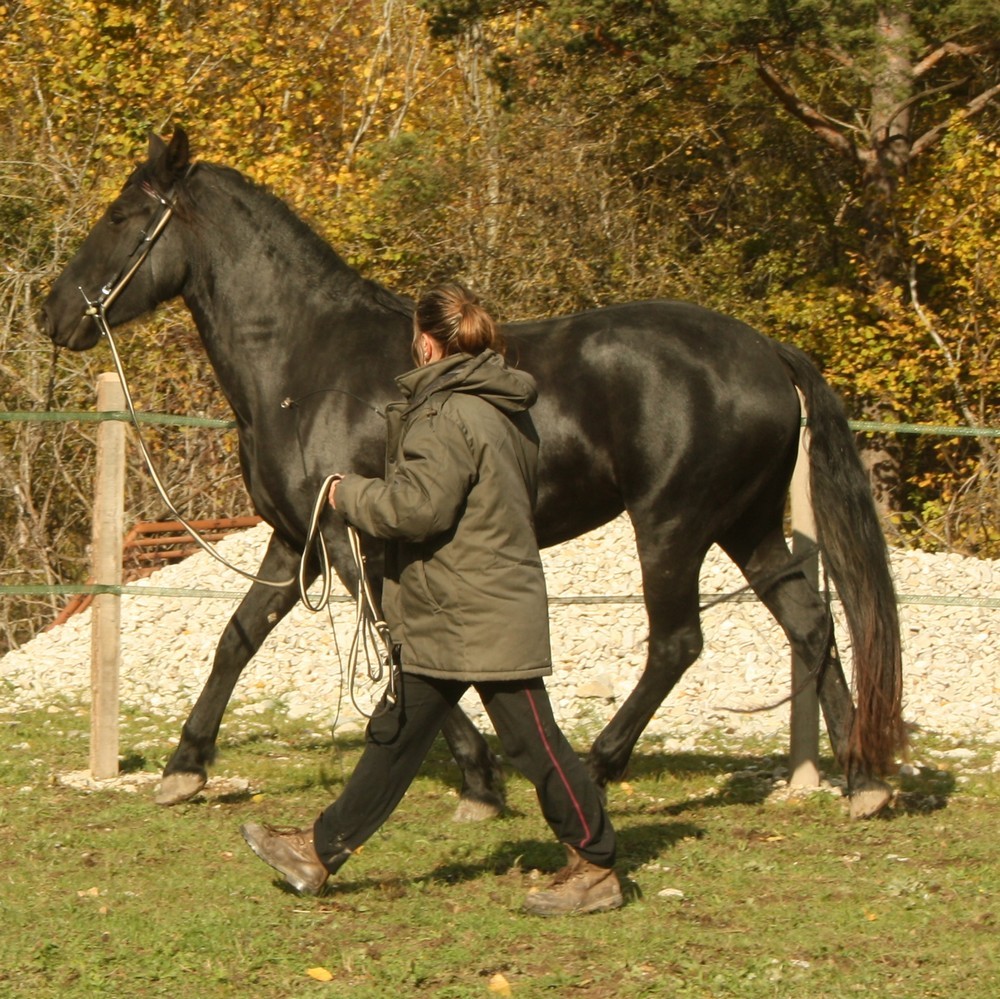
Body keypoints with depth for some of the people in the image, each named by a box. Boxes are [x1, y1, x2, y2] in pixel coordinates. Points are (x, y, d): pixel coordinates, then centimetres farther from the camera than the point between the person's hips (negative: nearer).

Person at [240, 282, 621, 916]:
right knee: (397, 736, 14)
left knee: (533, 743, -3)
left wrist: (349, 495, -9)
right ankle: (321, 852, 20)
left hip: (481, 619, -11)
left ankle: (597, 868, 5)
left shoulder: (450, 416, -19)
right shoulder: (506, 409, 12)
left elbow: (417, 506, -25)